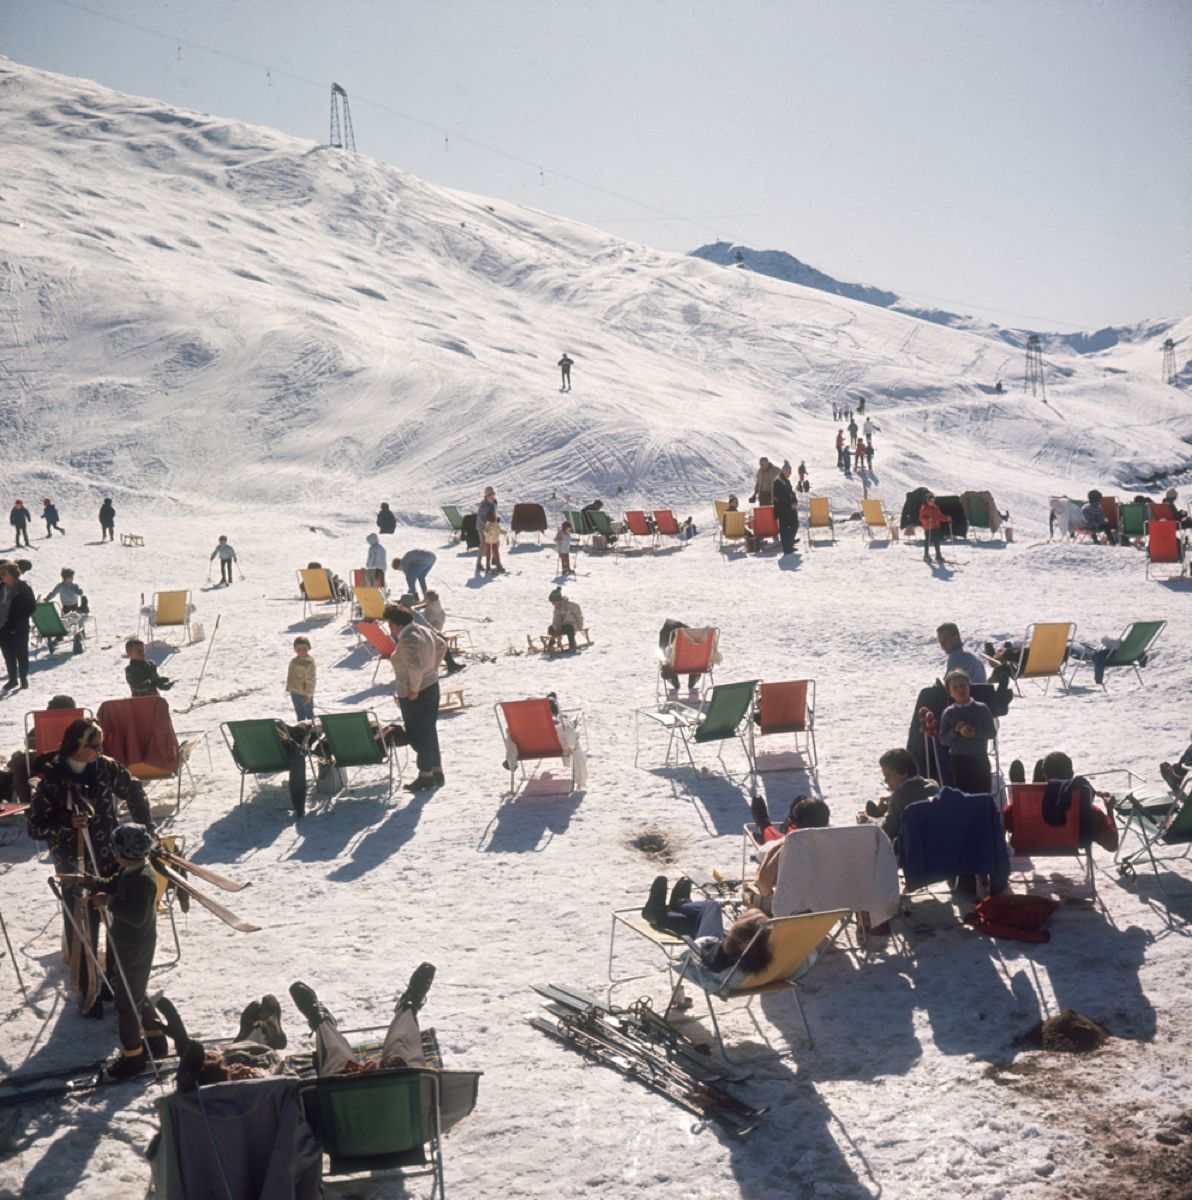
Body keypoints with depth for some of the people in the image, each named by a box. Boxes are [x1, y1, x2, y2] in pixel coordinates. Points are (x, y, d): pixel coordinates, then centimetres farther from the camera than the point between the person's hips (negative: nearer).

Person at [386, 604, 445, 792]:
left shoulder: (407, 641, -24)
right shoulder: (424, 630, 5)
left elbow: (415, 667, -36)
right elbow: (442, 646, 20)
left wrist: (414, 689, -22)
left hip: (414, 695, -10)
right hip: (431, 685, 10)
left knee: (418, 734, 1)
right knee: (429, 731, 18)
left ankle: (425, 776, 8)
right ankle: (436, 771, 27)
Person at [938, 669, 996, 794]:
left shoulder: (981, 709, 0)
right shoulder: (948, 713, 1)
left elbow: (992, 732, -2)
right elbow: (942, 739, -1)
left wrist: (976, 732, -18)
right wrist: (955, 731, -18)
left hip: (979, 758, 0)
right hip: (958, 759, 0)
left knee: (984, 792, 4)